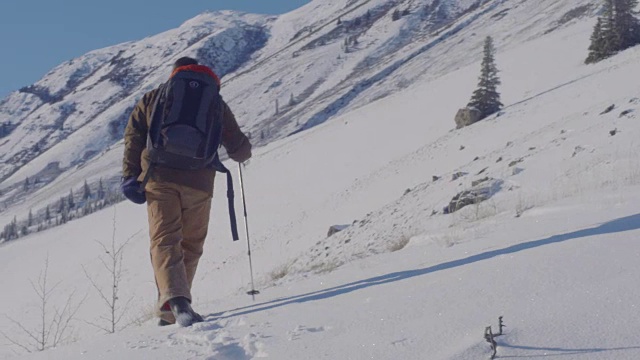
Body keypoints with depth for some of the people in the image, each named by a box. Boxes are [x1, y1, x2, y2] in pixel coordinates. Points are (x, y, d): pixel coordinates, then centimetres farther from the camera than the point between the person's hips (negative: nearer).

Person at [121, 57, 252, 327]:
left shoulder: (153, 98, 18)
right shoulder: (215, 102, 16)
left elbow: (133, 136, 7)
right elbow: (238, 148, 14)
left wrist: (130, 175, 5)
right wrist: (243, 152, 37)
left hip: (159, 179, 0)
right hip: (199, 182, 0)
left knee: (164, 241, -7)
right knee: (190, 246, 12)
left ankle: (174, 300, -30)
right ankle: (169, 311, 14)